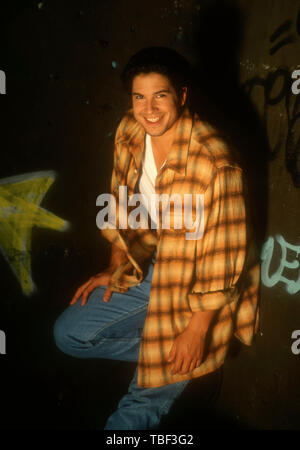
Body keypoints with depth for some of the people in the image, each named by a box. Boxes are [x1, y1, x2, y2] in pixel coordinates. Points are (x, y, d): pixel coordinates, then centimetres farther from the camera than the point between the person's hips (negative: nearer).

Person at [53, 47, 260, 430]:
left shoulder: (214, 163, -29)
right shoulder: (129, 133, -8)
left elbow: (226, 252, -23)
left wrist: (198, 327, -18)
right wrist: (116, 269, 5)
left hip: (197, 286, -6)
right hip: (148, 266, 7)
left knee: (148, 398, -8)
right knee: (69, 333, 5)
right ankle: (160, 350, 11)